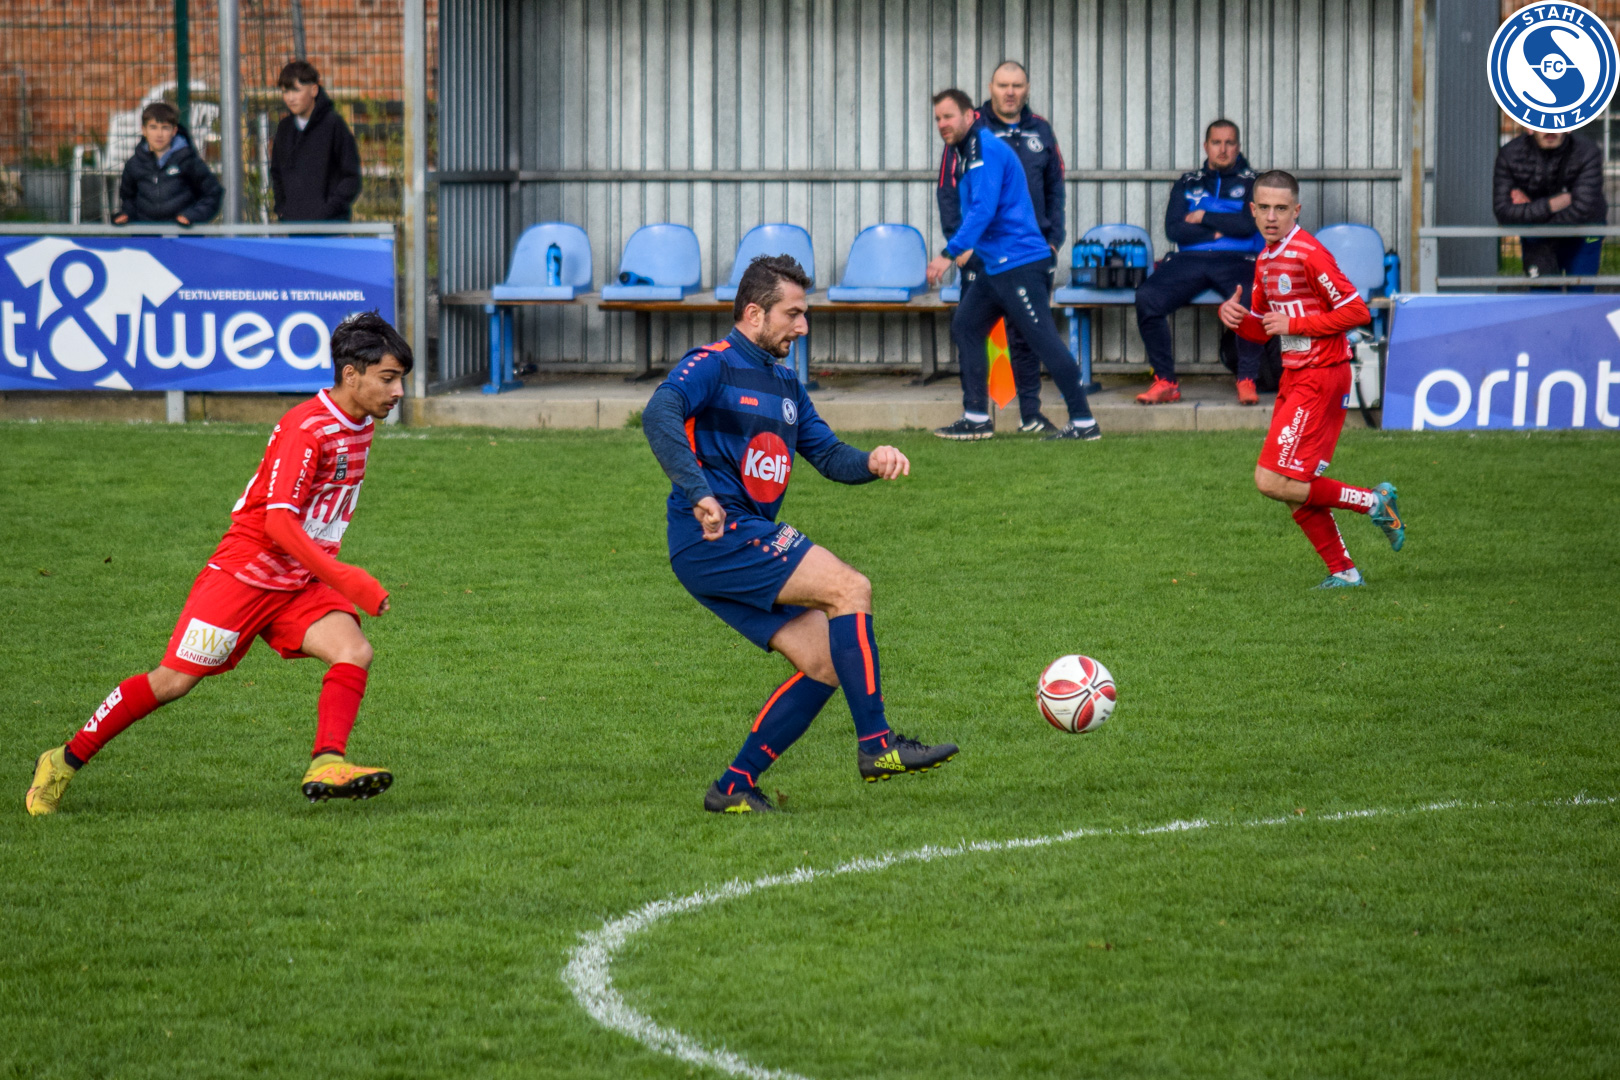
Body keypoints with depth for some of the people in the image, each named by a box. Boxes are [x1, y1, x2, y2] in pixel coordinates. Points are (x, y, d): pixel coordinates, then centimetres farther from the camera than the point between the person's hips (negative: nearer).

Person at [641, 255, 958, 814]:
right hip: (715, 538, -9)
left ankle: (734, 788, 3)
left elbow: (828, 455, 22)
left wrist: (871, 462, -1)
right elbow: (659, 415, -24)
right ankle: (875, 745, -18)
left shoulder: (784, 383, 21)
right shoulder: (712, 365, -7)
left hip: (751, 543, 9)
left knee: (826, 663, 0)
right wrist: (699, 494, -33)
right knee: (849, 587, -19)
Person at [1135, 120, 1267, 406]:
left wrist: (1204, 218, 1)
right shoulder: (1188, 183, 20)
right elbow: (1173, 229, 6)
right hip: (1189, 260, 2)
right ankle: (1165, 381, -19)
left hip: (1235, 262, -2)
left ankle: (1247, 380, -25)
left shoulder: (1251, 183, 14)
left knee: (1251, 299, -37)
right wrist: (1219, 231, -2)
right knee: (1146, 297, -26)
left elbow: (1248, 225, -3)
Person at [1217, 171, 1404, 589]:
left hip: (1319, 378, -9)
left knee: (1272, 482, -13)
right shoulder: (1265, 261, 13)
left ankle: (1374, 503, -2)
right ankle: (1343, 571, 19)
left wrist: (1294, 323, -18)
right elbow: (1261, 329, 22)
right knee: (1297, 490, 9)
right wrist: (1233, 314, 1)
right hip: (1293, 379, 9)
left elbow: (1357, 312, -18)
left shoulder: (1308, 254, -16)